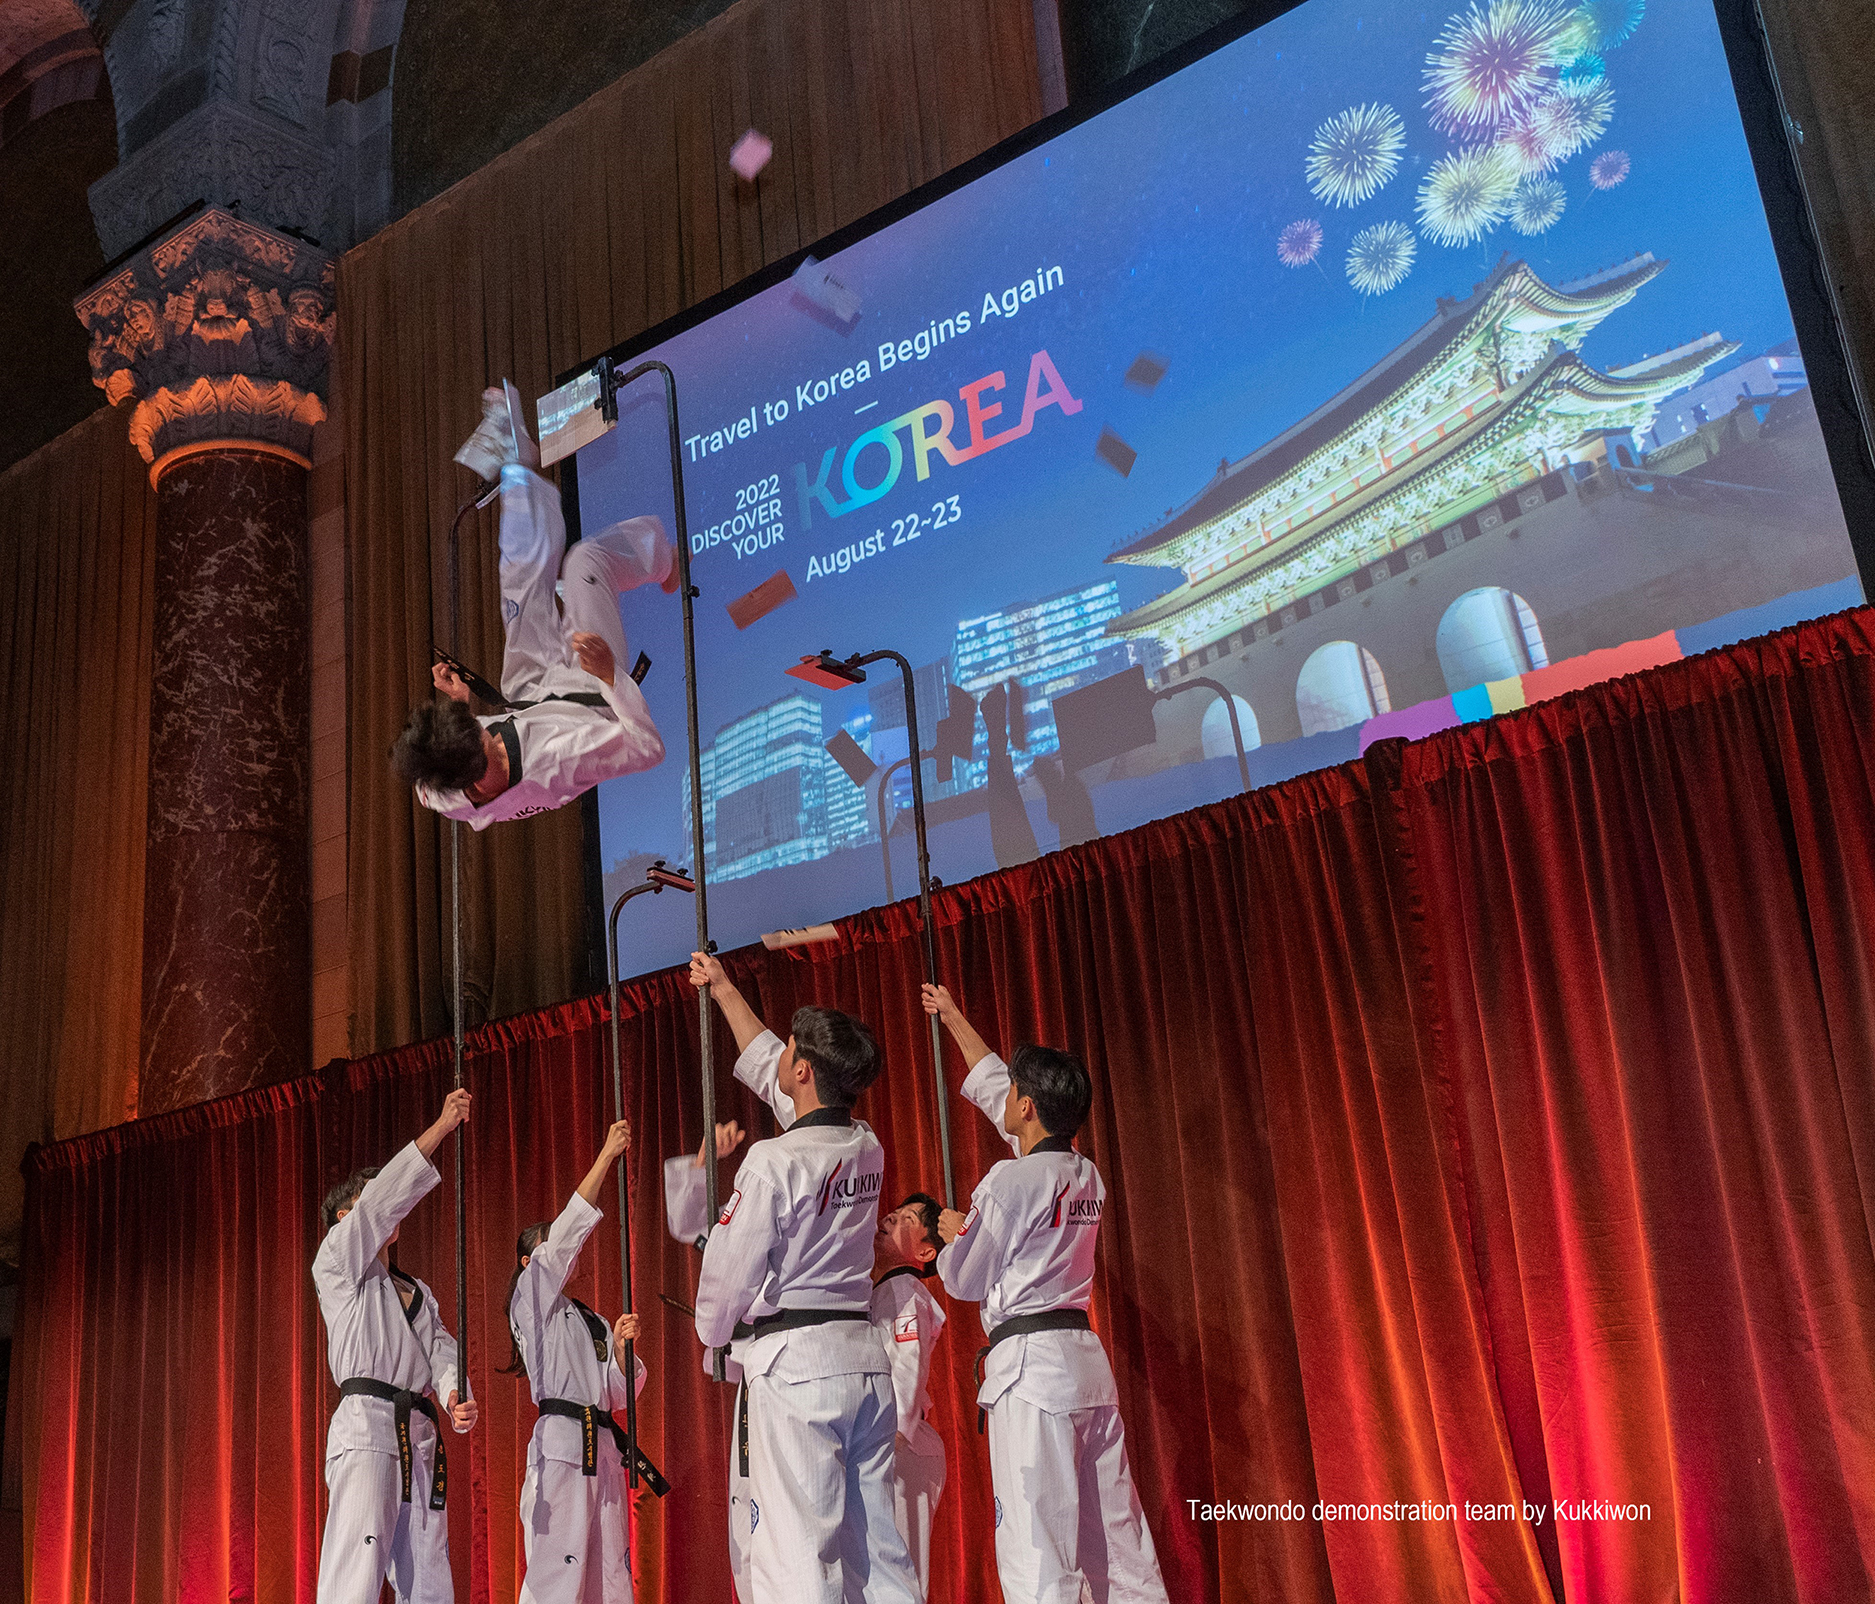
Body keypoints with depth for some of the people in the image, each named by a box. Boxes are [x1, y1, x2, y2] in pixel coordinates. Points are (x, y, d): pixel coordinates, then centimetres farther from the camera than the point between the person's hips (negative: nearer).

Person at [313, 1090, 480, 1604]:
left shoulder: (417, 1292, 28)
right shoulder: (336, 1262, 9)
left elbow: (439, 1347, 10)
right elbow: (381, 1199, -5)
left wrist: (455, 1397, -13)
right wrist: (441, 1126, -7)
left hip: (419, 1436, 7)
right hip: (365, 1426, -7)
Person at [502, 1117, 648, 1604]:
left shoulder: (591, 1322, 23)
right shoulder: (531, 1297, 5)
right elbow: (569, 1230, -6)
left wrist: (620, 1347, 0)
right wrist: (608, 1154, -8)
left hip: (602, 1449, 7)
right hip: (561, 1446, -7)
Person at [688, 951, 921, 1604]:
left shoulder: (773, 1162, -14)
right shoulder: (867, 1150, 9)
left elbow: (728, 1274, -7)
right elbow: (766, 1071, 24)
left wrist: (713, 1331, 16)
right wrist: (724, 992, 35)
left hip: (793, 1361, -7)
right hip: (865, 1355, 7)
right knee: (877, 1549, 10)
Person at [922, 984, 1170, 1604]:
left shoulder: (1010, 1181, -11)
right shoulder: (1087, 1176, 13)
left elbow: (964, 1281, -3)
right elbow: (992, 1088, 27)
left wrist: (953, 1233, 19)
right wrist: (954, 1020, 37)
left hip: (1030, 1366, -8)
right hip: (1088, 1363, 8)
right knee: (1115, 1539, 9)